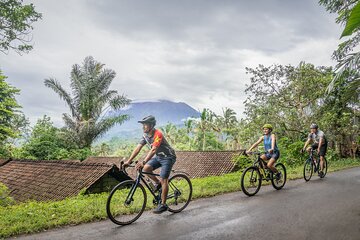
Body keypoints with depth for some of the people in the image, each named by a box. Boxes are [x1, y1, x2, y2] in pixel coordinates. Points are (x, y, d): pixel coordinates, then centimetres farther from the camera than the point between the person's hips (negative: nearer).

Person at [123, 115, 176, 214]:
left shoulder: (158, 134, -28)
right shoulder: (145, 135, -4)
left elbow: (153, 150, -39)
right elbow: (137, 148, -8)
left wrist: (143, 162, -50)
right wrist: (128, 161, -17)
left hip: (168, 157, -7)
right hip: (158, 156, 8)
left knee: (163, 180, -13)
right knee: (146, 169, -13)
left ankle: (163, 205, -1)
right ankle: (158, 183, 11)